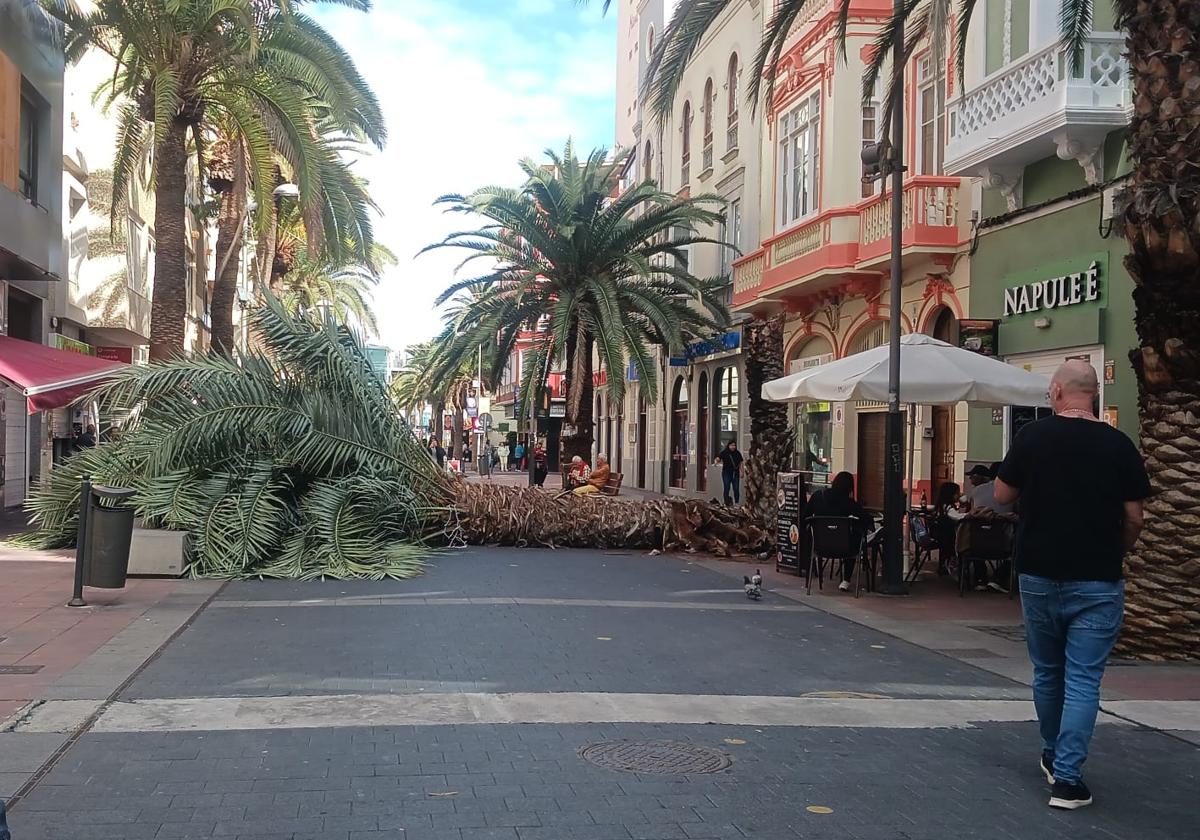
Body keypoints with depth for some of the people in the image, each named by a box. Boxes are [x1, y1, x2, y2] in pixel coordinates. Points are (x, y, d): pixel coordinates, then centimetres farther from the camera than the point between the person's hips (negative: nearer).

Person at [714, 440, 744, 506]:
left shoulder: (738, 453, 8)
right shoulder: (724, 453, -2)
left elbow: (740, 463, 12)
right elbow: (718, 458, -12)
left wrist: (741, 472, 6)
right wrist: (716, 461, -35)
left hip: (735, 473, 3)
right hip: (726, 473, -3)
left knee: (736, 488, 1)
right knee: (727, 488, -4)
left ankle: (737, 502, 11)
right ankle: (727, 503, 1)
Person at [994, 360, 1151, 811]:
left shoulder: (1033, 436, -6)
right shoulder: (1118, 445, -6)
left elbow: (1002, 495, 3)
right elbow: (1134, 518, -2)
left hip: (1039, 575, 1)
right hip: (1097, 582, -1)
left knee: (1047, 671, 18)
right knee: (1083, 680, 2)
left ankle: (1053, 757, 34)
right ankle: (1067, 778, -3)